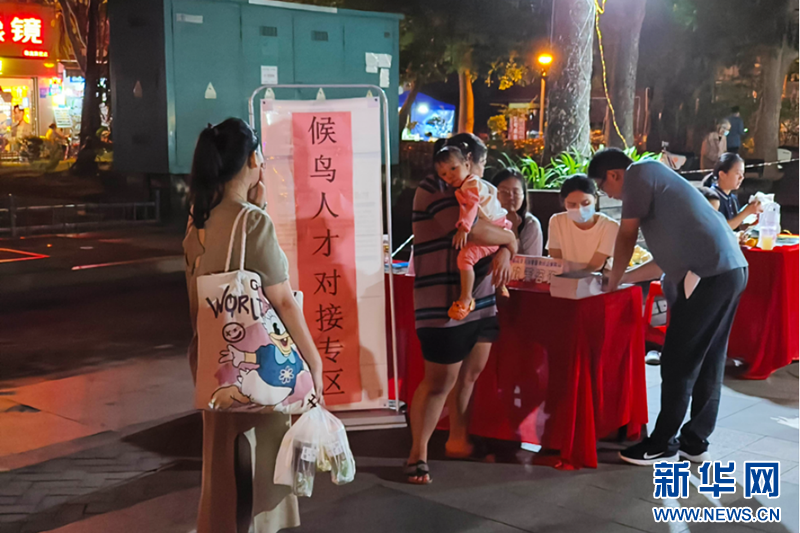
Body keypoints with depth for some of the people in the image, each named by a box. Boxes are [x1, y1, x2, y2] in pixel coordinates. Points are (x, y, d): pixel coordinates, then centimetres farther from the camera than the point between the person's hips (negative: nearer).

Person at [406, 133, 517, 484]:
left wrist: (504, 253, -7)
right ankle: (417, 455, 8)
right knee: (440, 380, -4)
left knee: (472, 372, 12)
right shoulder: (434, 189, -12)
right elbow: (470, 231, -24)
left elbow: (494, 230, 16)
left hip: (480, 300, 9)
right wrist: (509, 240, -6)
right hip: (445, 303, -9)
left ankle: (458, 440, 28)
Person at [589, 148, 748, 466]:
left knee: (678, 363, -1)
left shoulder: (639, 173, 0)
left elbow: (627, 236, 0)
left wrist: (613, 280, 13)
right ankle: (695, 441, 21)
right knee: (708, 362, 13)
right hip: (730, 269, 10)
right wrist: (624, 278, 30)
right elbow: (668, 256, 26)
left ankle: (663, 444, 8)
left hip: (710, 273, -10)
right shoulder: (654, 180, 26)